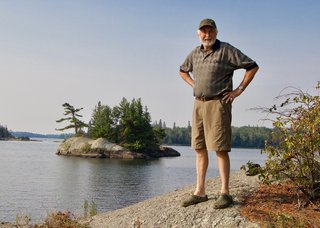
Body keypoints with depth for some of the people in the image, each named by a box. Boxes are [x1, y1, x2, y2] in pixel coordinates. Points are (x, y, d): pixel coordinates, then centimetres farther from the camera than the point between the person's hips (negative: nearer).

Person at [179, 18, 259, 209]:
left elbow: (252, 66, -5)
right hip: (199, 104, 6)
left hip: (218, 104, -6)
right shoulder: (195, 53, 12)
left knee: (220, 148, -8)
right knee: (199, 148, 6)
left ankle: (225, 193, -1)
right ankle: (200, 192, 13)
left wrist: (239, 90, -8)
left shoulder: (227, 50, -6)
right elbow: (183, 70, 30)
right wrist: (194, 85, 14)